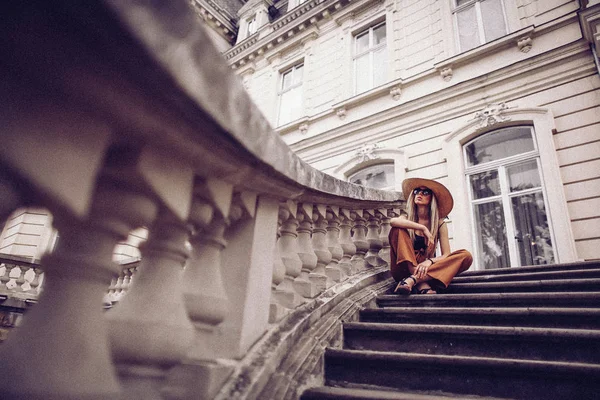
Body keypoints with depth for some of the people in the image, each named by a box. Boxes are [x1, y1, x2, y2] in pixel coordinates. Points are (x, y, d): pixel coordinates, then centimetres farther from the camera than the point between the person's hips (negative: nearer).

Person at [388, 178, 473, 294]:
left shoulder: (439, 223, 5)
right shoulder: (407, 219, 3)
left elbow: (446, 255, -5)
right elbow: (393, 221, -23)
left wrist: (430, 261, -26)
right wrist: (423, 228, -26)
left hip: (426, 269, 1)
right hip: (404, 269, -1)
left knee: (466, 256, -19)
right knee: (397, 229, -21)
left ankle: (414, 279, -36)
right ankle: (422, 284, -34)